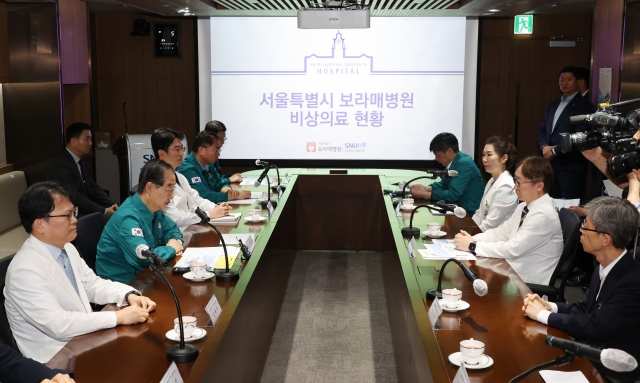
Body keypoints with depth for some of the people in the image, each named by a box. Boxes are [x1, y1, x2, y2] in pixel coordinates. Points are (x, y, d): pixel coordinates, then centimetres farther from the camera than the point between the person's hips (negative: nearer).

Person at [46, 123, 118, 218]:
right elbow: (75, 199, -25)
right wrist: (104, 211, -26)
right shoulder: (62, 166, -18)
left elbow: (93, 188, 9)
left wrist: (111, 205, -7)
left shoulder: (81, 163, 13)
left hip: (85, 212, 9)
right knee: (108, 217, -25)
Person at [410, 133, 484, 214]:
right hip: (461, 206, 7)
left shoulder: (464, 164, -21)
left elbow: (453, 195, -24)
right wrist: (426, 188, 0)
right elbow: (445, 184, 18)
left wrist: (424, 194, -19)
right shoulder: (453, 161, 4)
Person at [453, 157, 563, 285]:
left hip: (530, 284, -8)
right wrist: (472, 239, -7)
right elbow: (502, 232, 9)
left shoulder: (544, 215, -21)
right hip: (514, 271, 8)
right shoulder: (524, 207, 7)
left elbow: (513, 249, -24)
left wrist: (472, 246, -19)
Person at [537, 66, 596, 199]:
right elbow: (542, 130, 16)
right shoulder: (553, 105, 18)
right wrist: (544, 146, -5)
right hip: (550, 163, 7)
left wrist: (555, 150, -13)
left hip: (571, 166, -7)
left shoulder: (584, 106, -5)